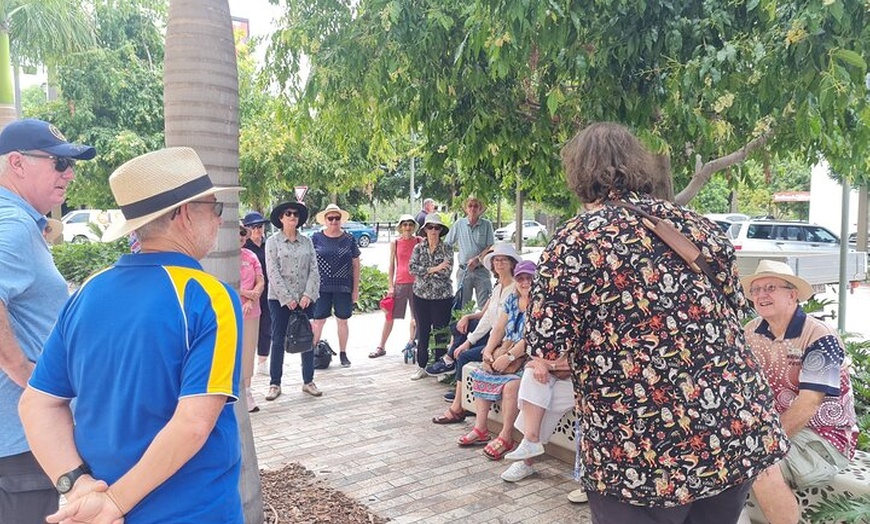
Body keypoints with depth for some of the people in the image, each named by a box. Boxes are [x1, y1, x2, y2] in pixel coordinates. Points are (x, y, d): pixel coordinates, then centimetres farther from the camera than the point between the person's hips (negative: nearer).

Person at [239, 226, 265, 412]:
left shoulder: (251, 256, 10)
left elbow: (261, 283, 6)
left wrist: (250, 301, -10)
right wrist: (244, 293, -12)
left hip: (251, 312, 4)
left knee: (248, 352, 8)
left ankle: (245, 392, 17)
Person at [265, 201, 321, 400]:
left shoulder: (307, 241, 8)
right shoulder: (273, 242, 0)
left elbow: (314, 270, 3)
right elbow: (273, 273, -7)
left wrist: (308, 295, -9)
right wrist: (287, 298, -13)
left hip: (305, 299, 3)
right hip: (280, 299, -3)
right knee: (278, 341, 3)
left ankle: (308, 381, 18)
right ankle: (275, 384, 12)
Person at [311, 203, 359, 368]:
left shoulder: (349, 239, 4)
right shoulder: (316, 238, 2)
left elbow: (356, 265, 7)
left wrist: (356, 289, 3)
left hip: (344, 288, 1)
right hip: (321, 287, -1)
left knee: (342, 321, 8)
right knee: (318, 321, -1)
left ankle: (343, 353, 20)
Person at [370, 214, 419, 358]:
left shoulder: (420, 242, 2)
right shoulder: (395, 243, 2)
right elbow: (391, 266, 5)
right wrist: (391, 286, 0)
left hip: (416, 282, 0)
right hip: (399, 283, 0)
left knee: (416, 315, 10)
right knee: (389, 315, 0)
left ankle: (411, 341, 30)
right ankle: (381, 347, 6)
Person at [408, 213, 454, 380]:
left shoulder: (447, 249, -1)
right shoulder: (418, 248, 6)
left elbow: (447, 271, -13)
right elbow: (412, 268, -7)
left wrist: (425, 271, -10)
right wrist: (433, 269, -15)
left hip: (442, 296, -2)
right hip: (421, 295, 2)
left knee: (441, 332, 3)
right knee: (422, 332, 7)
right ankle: (421, 366, 17)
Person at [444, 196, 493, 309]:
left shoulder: (486, 225, 1)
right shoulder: (459, 224, 4)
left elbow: (491, 247, -3)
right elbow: (446, 245, 9)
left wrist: (477, 259, -17)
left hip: (482, 270, -1)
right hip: (464, 270, 1)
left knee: (485, 305, -1)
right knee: (462, 305, 6)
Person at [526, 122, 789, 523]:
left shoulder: (574, 242, -10)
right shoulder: (699, 227, 6)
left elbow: (546, 346, -12)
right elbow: (737, 314, 15)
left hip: (642, 456, -5)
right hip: (740, 432, 6)